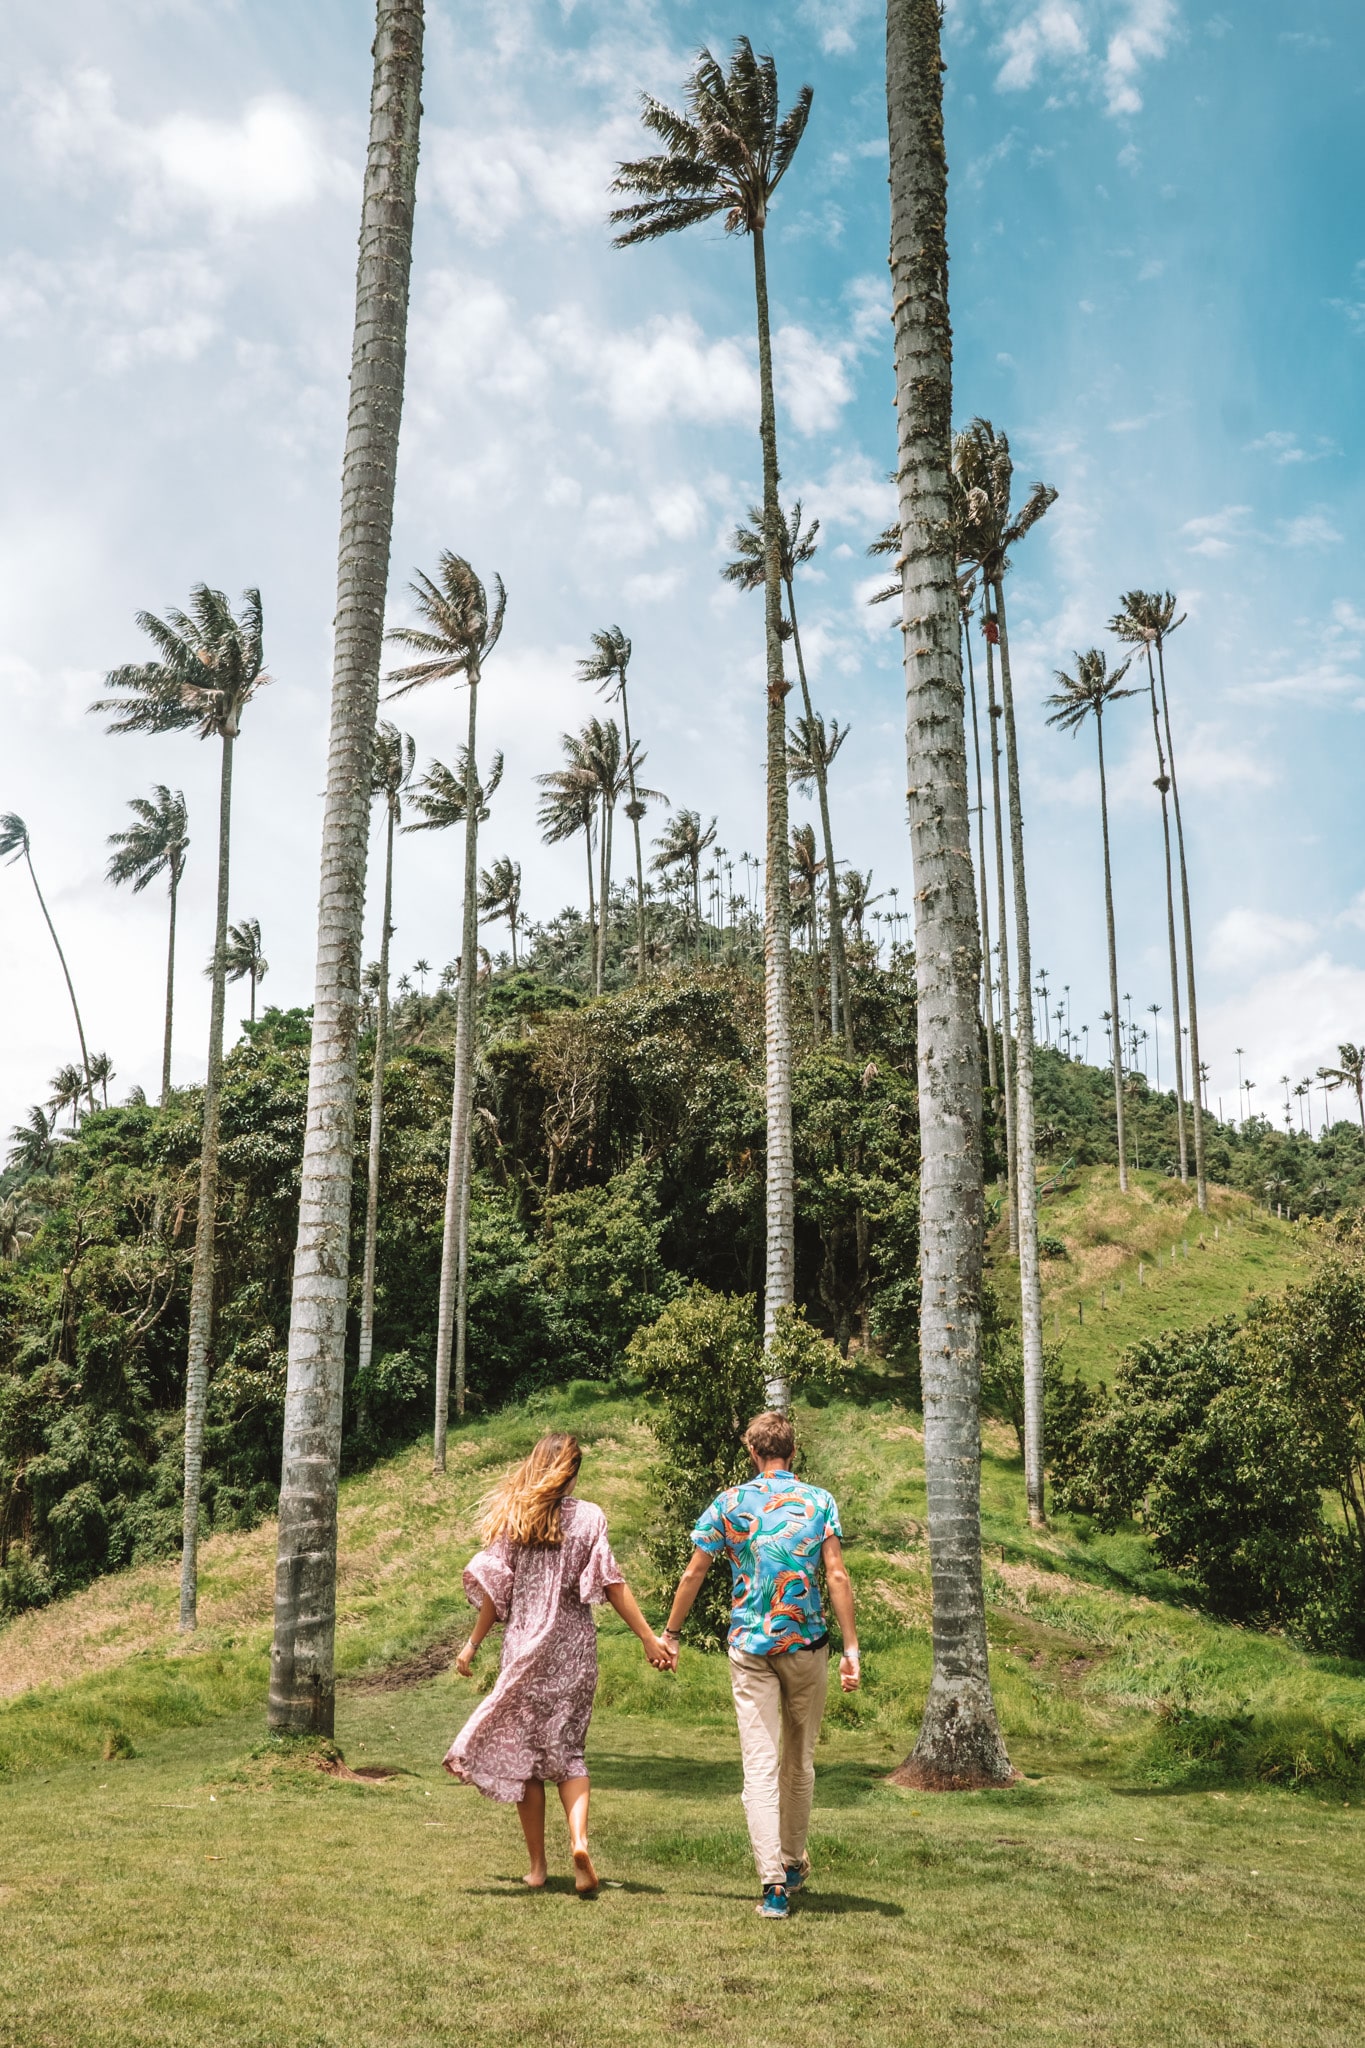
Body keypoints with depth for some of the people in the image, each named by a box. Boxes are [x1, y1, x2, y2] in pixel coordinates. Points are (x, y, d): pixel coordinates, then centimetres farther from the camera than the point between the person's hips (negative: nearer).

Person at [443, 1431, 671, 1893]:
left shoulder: (512, 1517, 1)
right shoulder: (588, 1517, -3)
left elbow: (494, 1589, 1)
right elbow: (612, 1585, -8)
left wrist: (472, 1645, 10)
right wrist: (649, 1639, -5)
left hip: (524, 1647, 0)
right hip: (574, 1647, 0)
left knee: (522, 1753, 10)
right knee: (568, 1750, 10)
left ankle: (537, 1866, 13)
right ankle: (579, 1839, -13)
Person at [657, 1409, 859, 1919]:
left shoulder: (729, 1504, 0)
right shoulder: (818, 1501, 0)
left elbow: (693, 1575, 4)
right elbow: (837, 1577, -7)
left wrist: (669, 1634, 16)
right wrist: (851, 1648, -4)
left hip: (750, 1648, -1)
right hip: (807, 1645, 1)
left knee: (760, 1766, -2)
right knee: (799, 1760, 17)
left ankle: (774, 1882, -11)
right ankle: (793, 1864, 31)